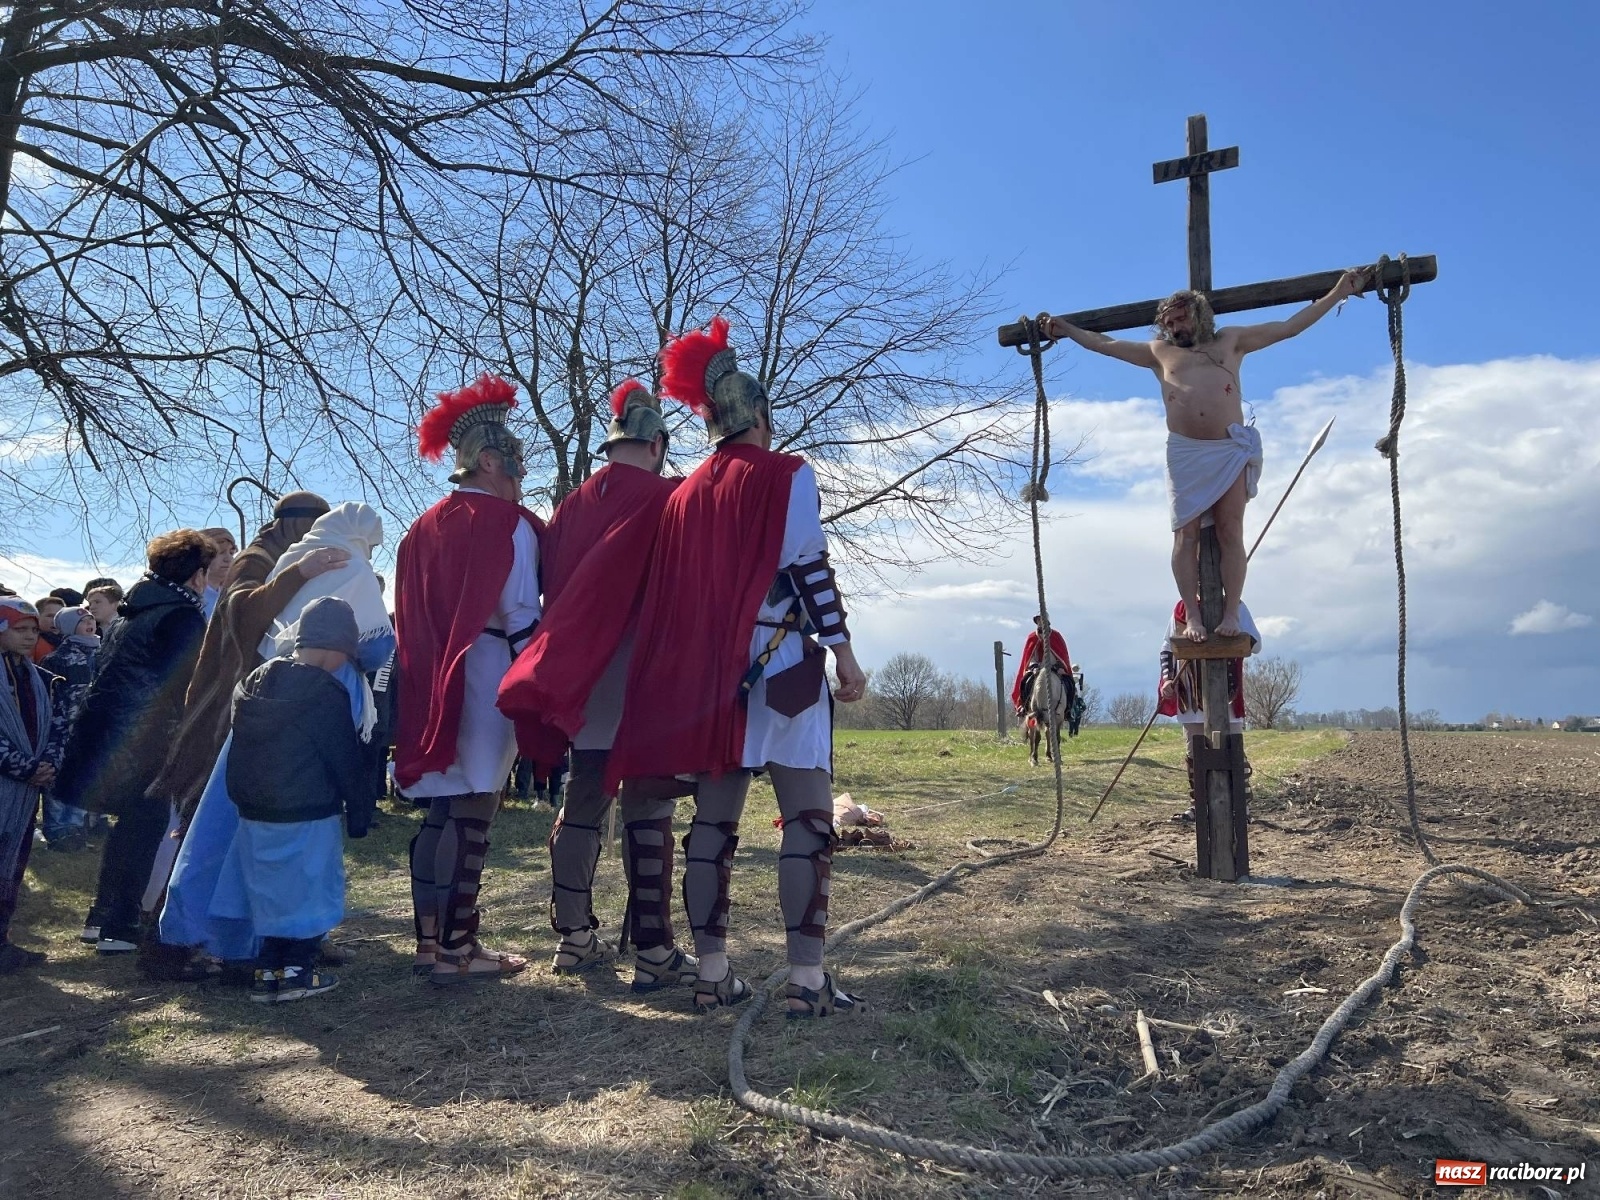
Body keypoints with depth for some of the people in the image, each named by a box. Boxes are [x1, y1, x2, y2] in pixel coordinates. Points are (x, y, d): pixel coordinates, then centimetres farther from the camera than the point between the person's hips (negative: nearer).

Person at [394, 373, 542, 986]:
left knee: (438, 810, 12)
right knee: (471, 814, -3)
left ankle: (429, 940, 18)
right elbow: (521, 617, -11)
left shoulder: (425, 527, 15)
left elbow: (410, 617, 15)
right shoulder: (509, 523, -7)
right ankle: (456, 947, 2)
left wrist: (432, 675, 19)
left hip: (430, 683, 7)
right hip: (487, 677, -7)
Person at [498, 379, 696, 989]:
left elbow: (551, 589, 13)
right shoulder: (666, 498, -6)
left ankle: (574, 936, 21)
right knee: (647, 812, -2)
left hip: (580, 682, 5)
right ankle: (652, 951, 2)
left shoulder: (572, 506, 10)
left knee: (581, 807, 13)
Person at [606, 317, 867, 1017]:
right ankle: (807, 979, -3)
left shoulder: (686, 492, 16)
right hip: (781, 664, -5)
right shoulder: (788, 474, -1)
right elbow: (810, 569, -9)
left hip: (707, 672, 6)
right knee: (808, 816, -2)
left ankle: (712, 974, 12)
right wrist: (843, 651, -6)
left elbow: (672, 591, 15)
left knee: (713, 820, 7)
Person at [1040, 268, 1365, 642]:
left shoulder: (1231, 340, 19)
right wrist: (1064, 329, 29)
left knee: (1230, 533, -4)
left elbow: (1290, 326, 19)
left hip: (1231, 449, -1)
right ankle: (1193, 617, -1)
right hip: (1184, 452, 1)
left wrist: (1337, 294, 17)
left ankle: (1231, 613, -2)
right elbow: (1103, 343, 27)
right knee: (1186, 535, -4)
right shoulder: (1160, 352, 21)